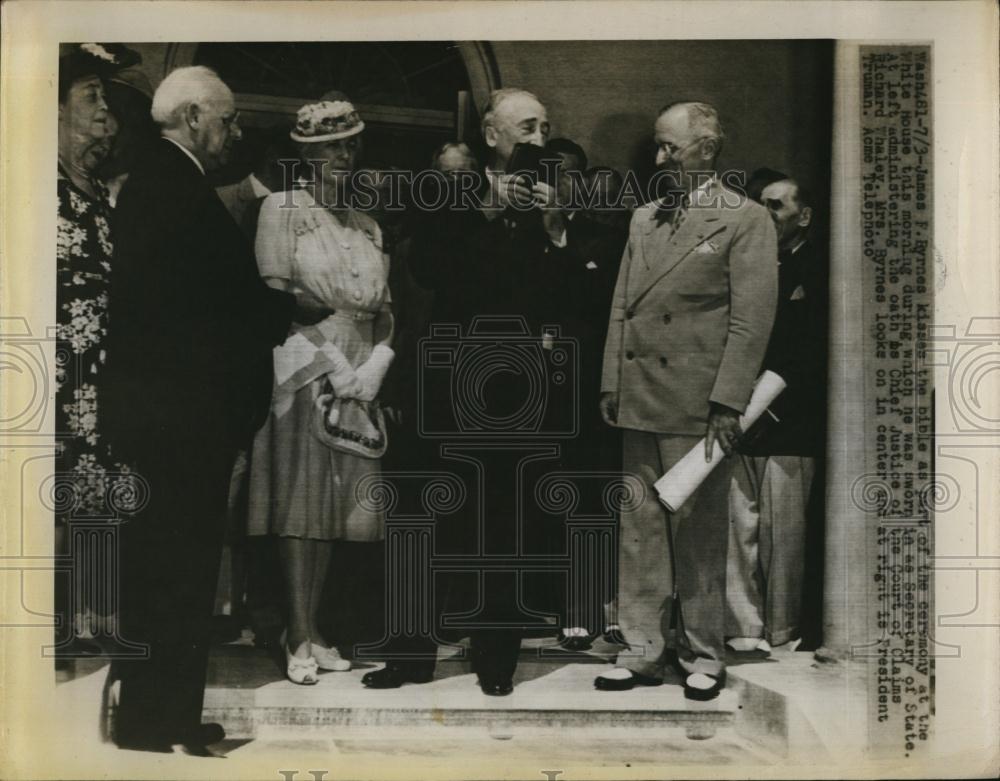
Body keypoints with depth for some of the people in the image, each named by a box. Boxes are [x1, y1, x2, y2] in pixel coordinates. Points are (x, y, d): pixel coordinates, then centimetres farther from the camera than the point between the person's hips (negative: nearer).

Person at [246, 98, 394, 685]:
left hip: (362, 378, 5)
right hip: (303, 371, -4)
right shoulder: (283, 208, 3)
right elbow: (276, 299, -7)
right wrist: (334, 364, -13)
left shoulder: (368, 226, 18)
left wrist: (375, 365, -5)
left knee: (334, 507, 4)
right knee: (300, 505, -4)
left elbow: (385, 309, 13)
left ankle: (313, 631, 12)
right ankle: (301, 640, 1)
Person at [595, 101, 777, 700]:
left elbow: (752, 320, -8)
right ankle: (644, 652, 19)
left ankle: (704, 655, 18)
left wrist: (727, 404, -15)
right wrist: (612, 386, 8)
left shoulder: (747, 220, -2)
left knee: (700, 534, 4)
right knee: (640, 531, 9)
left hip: (697, 406, -6)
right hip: (640, 403, 6)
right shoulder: (644, 219, 17)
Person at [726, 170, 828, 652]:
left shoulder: (817, 269, 1)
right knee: (738, 526, 2)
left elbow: (815, 351, -6)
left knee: (782, 530, -1)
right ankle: (744, 629, 9)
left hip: (787, 423, -4)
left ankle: (781, 634, 11)